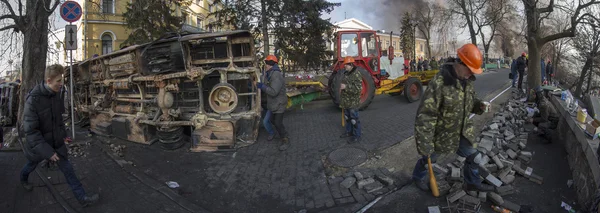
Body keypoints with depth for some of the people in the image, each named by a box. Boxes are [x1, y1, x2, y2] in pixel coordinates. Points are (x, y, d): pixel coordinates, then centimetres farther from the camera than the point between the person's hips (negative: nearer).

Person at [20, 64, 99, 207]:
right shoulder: (33, 99, -28)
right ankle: (23, 179, 58)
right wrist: (47, 151, -29)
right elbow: (30, 130, -27)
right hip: (38, 144, -4)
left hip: (56, 142, 4)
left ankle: (82, 198, 6)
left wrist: (63, 133, 11)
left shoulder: (57, 95, -8)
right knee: (32, 165, 25)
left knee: (67, 169, 3)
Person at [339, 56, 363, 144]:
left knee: (354, 119, -1)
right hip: (346, 101, 9)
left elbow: (358, 88, -27)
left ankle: (357, 136, 9)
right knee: (347, 117, 20)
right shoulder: (346, 73, 10)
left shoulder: (356, 74, -19)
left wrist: (346, 87, -32)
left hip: (353, 101, -9)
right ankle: (349, 131, 36)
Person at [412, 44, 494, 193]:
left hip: (463, 131, 6)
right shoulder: (439, 82, -31)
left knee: (474, 157, 17)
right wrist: (424, 144, -29)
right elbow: (425, 115, -31)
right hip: (442, 133, -6)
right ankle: (418, 176, 46)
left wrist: (479, 106, -10)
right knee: (429, 157, 17)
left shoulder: (467, 80, -5)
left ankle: (473, 183, 43)